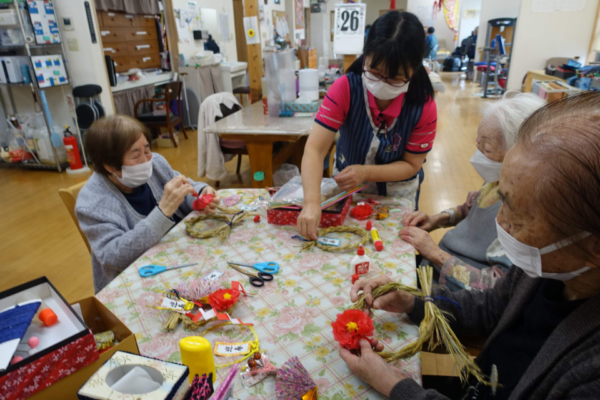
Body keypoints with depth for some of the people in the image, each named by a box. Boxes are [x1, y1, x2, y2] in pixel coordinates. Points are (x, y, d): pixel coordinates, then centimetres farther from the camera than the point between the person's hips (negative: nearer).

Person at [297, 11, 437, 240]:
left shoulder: (424, 106, -23)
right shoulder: (345, 89, -26)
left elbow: (411, 164, -15)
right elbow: (315, 148, -33)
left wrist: (366, 173, -33)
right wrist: (312, 202, -47)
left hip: (398, 194, 0)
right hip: (347, 187, 0)